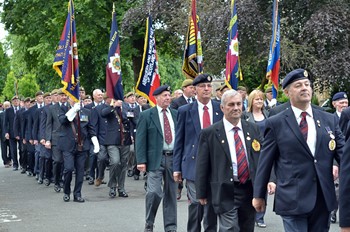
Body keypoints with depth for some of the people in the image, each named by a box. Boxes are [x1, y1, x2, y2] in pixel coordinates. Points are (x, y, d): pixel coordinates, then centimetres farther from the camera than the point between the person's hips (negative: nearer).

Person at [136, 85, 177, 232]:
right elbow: (140, 139, -3)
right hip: (155, 159, -4)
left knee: (171, 194, 8)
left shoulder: (176, 114, 10)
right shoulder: (146, 115, 0)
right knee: (154, 192, -11)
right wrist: (141, 161, -11)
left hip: (173, 158, 4)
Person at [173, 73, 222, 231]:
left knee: (212, 204, 7)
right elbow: (179, 141, 5)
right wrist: (177, 167, 2)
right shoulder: (185, 111, 3)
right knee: (196, 203, -6)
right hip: (193, 164, -1)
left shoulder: (221, 109, 5)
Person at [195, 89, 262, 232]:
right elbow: (202, 165, -1)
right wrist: (202, 193, -2)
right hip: (226, 192, -4)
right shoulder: (209, 133, -4)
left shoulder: (253, 129, 7)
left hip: (250, 189, 4)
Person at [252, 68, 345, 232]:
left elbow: (343, 152, 5)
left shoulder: (329, 120, 9)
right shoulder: (276, 123, 0)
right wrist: (259, 195, 4)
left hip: (323, 199, 4)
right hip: (293, 199, -4)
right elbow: (265, 161, 2)